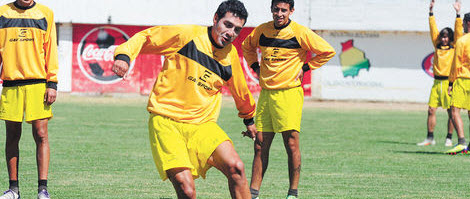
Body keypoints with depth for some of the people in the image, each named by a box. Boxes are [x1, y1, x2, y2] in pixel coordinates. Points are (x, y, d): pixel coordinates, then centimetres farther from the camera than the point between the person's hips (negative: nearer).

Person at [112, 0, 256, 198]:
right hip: (166, 122, -4)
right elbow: (144, 37, 1)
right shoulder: (187, 35, -6)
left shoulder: (231, 55, 9)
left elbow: (241, 92, 28)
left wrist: (249, 119, 43)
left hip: (202, 125, 4)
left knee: (236, 167, -21)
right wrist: (124, 55, -17)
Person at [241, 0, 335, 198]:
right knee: (260, 145, 4)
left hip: (290, 92, -4)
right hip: (266, 93, 4)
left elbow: (328, 51, -1)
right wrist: (256, 67, 15)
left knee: (291, 143, -7)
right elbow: (247, 46, 28)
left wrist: (304, 68, -2)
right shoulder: (262, 31, 7)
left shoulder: (300, 33, -6)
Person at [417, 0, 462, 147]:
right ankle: (430, 138, 6)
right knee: (431, 110, 0)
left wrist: (458, 14, -6)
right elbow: (433, 30, 15)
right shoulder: (437, 46, 14)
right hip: (437, 83, 4)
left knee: (451, 112, -1)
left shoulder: (454, 48, 5)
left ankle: (449, 139, 7)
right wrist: (431, 12, 13)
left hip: (449, 82, -4)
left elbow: (458, 32, -1)